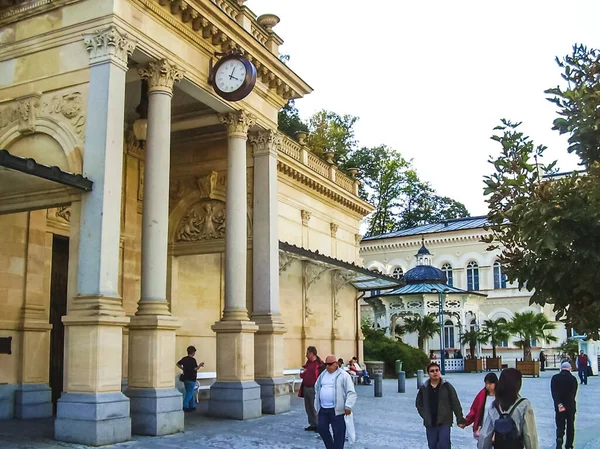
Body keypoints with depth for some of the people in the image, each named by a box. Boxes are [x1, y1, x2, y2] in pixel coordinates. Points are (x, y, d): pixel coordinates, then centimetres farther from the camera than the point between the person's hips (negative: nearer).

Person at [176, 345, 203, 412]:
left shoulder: (184, 359, 6)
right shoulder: (193, 360, -17)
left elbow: (177, 364, 13)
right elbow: (195, 369, -18)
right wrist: (200, 365, -2)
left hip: (185, 378, 8)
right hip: (191, 379, -8)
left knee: (190, 393, 16)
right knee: (189, 393, -3)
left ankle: (192, 406, 23)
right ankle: (185, 407, -8)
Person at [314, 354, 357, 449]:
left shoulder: (344, 375, -9)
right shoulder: (323, 374, 11)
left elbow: (351, 393, -12)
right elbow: (317, 387, 25)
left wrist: (348, 406, -20)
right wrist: (317, 402, 18)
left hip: (337, 410, -6)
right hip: (323, 409, 6)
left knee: (338, 433, 1)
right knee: (322, 429, 10)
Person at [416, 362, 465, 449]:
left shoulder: (447, 386, -4)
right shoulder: (424, 388, 2)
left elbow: (455, 403, -2)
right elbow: (419, 403, 15)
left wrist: (460, 419, -4)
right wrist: (425, 416, 4)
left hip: (444, 422, -3)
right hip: (430, 424, 3)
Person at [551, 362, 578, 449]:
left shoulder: (555, 378, -3)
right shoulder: (573, 379, -6)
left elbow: (554, 392, -13)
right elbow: (573, 394, -12)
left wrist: (559, 404, -17)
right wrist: (566, 406, -12)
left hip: (558, 407, 0)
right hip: (570, 406, 0)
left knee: (560, 426, 7)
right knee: (570, 427, 14)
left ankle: (559, 439, -19)